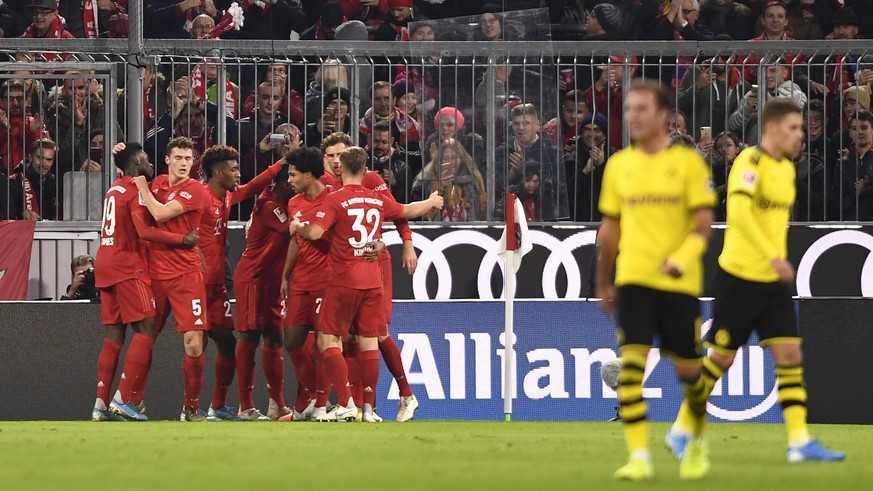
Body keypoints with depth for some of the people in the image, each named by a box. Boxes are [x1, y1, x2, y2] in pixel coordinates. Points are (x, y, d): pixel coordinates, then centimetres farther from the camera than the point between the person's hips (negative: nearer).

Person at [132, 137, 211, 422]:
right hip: (154, 271, 4)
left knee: (194, 345, -10)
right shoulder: (157, 184, 11)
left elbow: (160, 214, -16)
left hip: (186, 273, -4)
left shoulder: (195, 191, -5)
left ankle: (191, 407, 2)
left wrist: (143, 189, -3)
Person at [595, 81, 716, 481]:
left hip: (680, 283, -2)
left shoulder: (687, 162, -2)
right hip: (632, 280, 2)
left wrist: (682, 258, -23)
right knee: (631, 364, -13)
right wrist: (602, 283, 19)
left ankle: (697, 440, 33)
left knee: (688, 369, 7)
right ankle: (639, 457, -15)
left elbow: (703, 223, -6)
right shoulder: (618, 165, 9)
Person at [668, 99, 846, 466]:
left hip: (774, 282, 7)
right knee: (721, 357, 1)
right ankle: (682, 431, 16)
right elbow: (739, 212, -29)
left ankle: (800, 441, -5)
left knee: (790, 355, -3)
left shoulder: (786, 169, 12)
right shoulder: (751, 162, -15)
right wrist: (772, 257, -35)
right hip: (739, 276, -7)